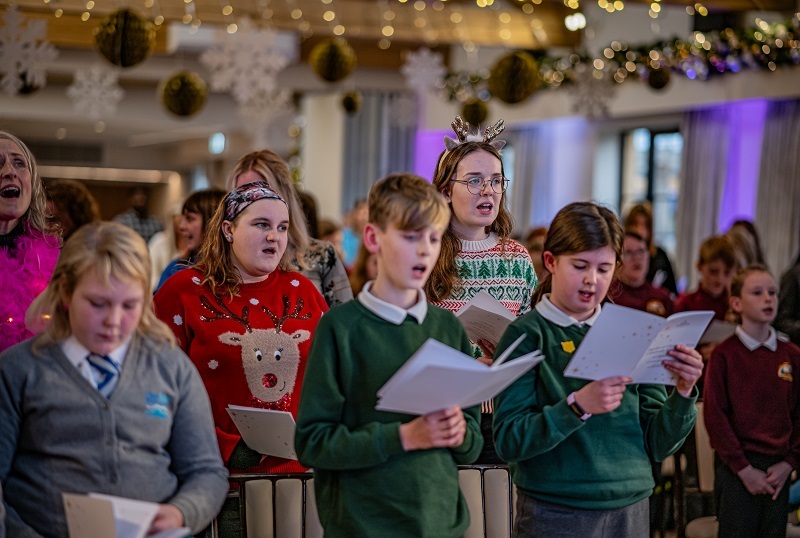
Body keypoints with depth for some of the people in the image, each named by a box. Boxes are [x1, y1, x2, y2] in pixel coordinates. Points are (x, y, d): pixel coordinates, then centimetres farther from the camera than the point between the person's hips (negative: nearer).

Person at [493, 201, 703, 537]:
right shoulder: (527, 334, -5)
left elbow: (657, 444, 6)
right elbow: (508, 442, -14)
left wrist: (684, 393, -10)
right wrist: (578, 406, -25)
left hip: (631, 510, 3)